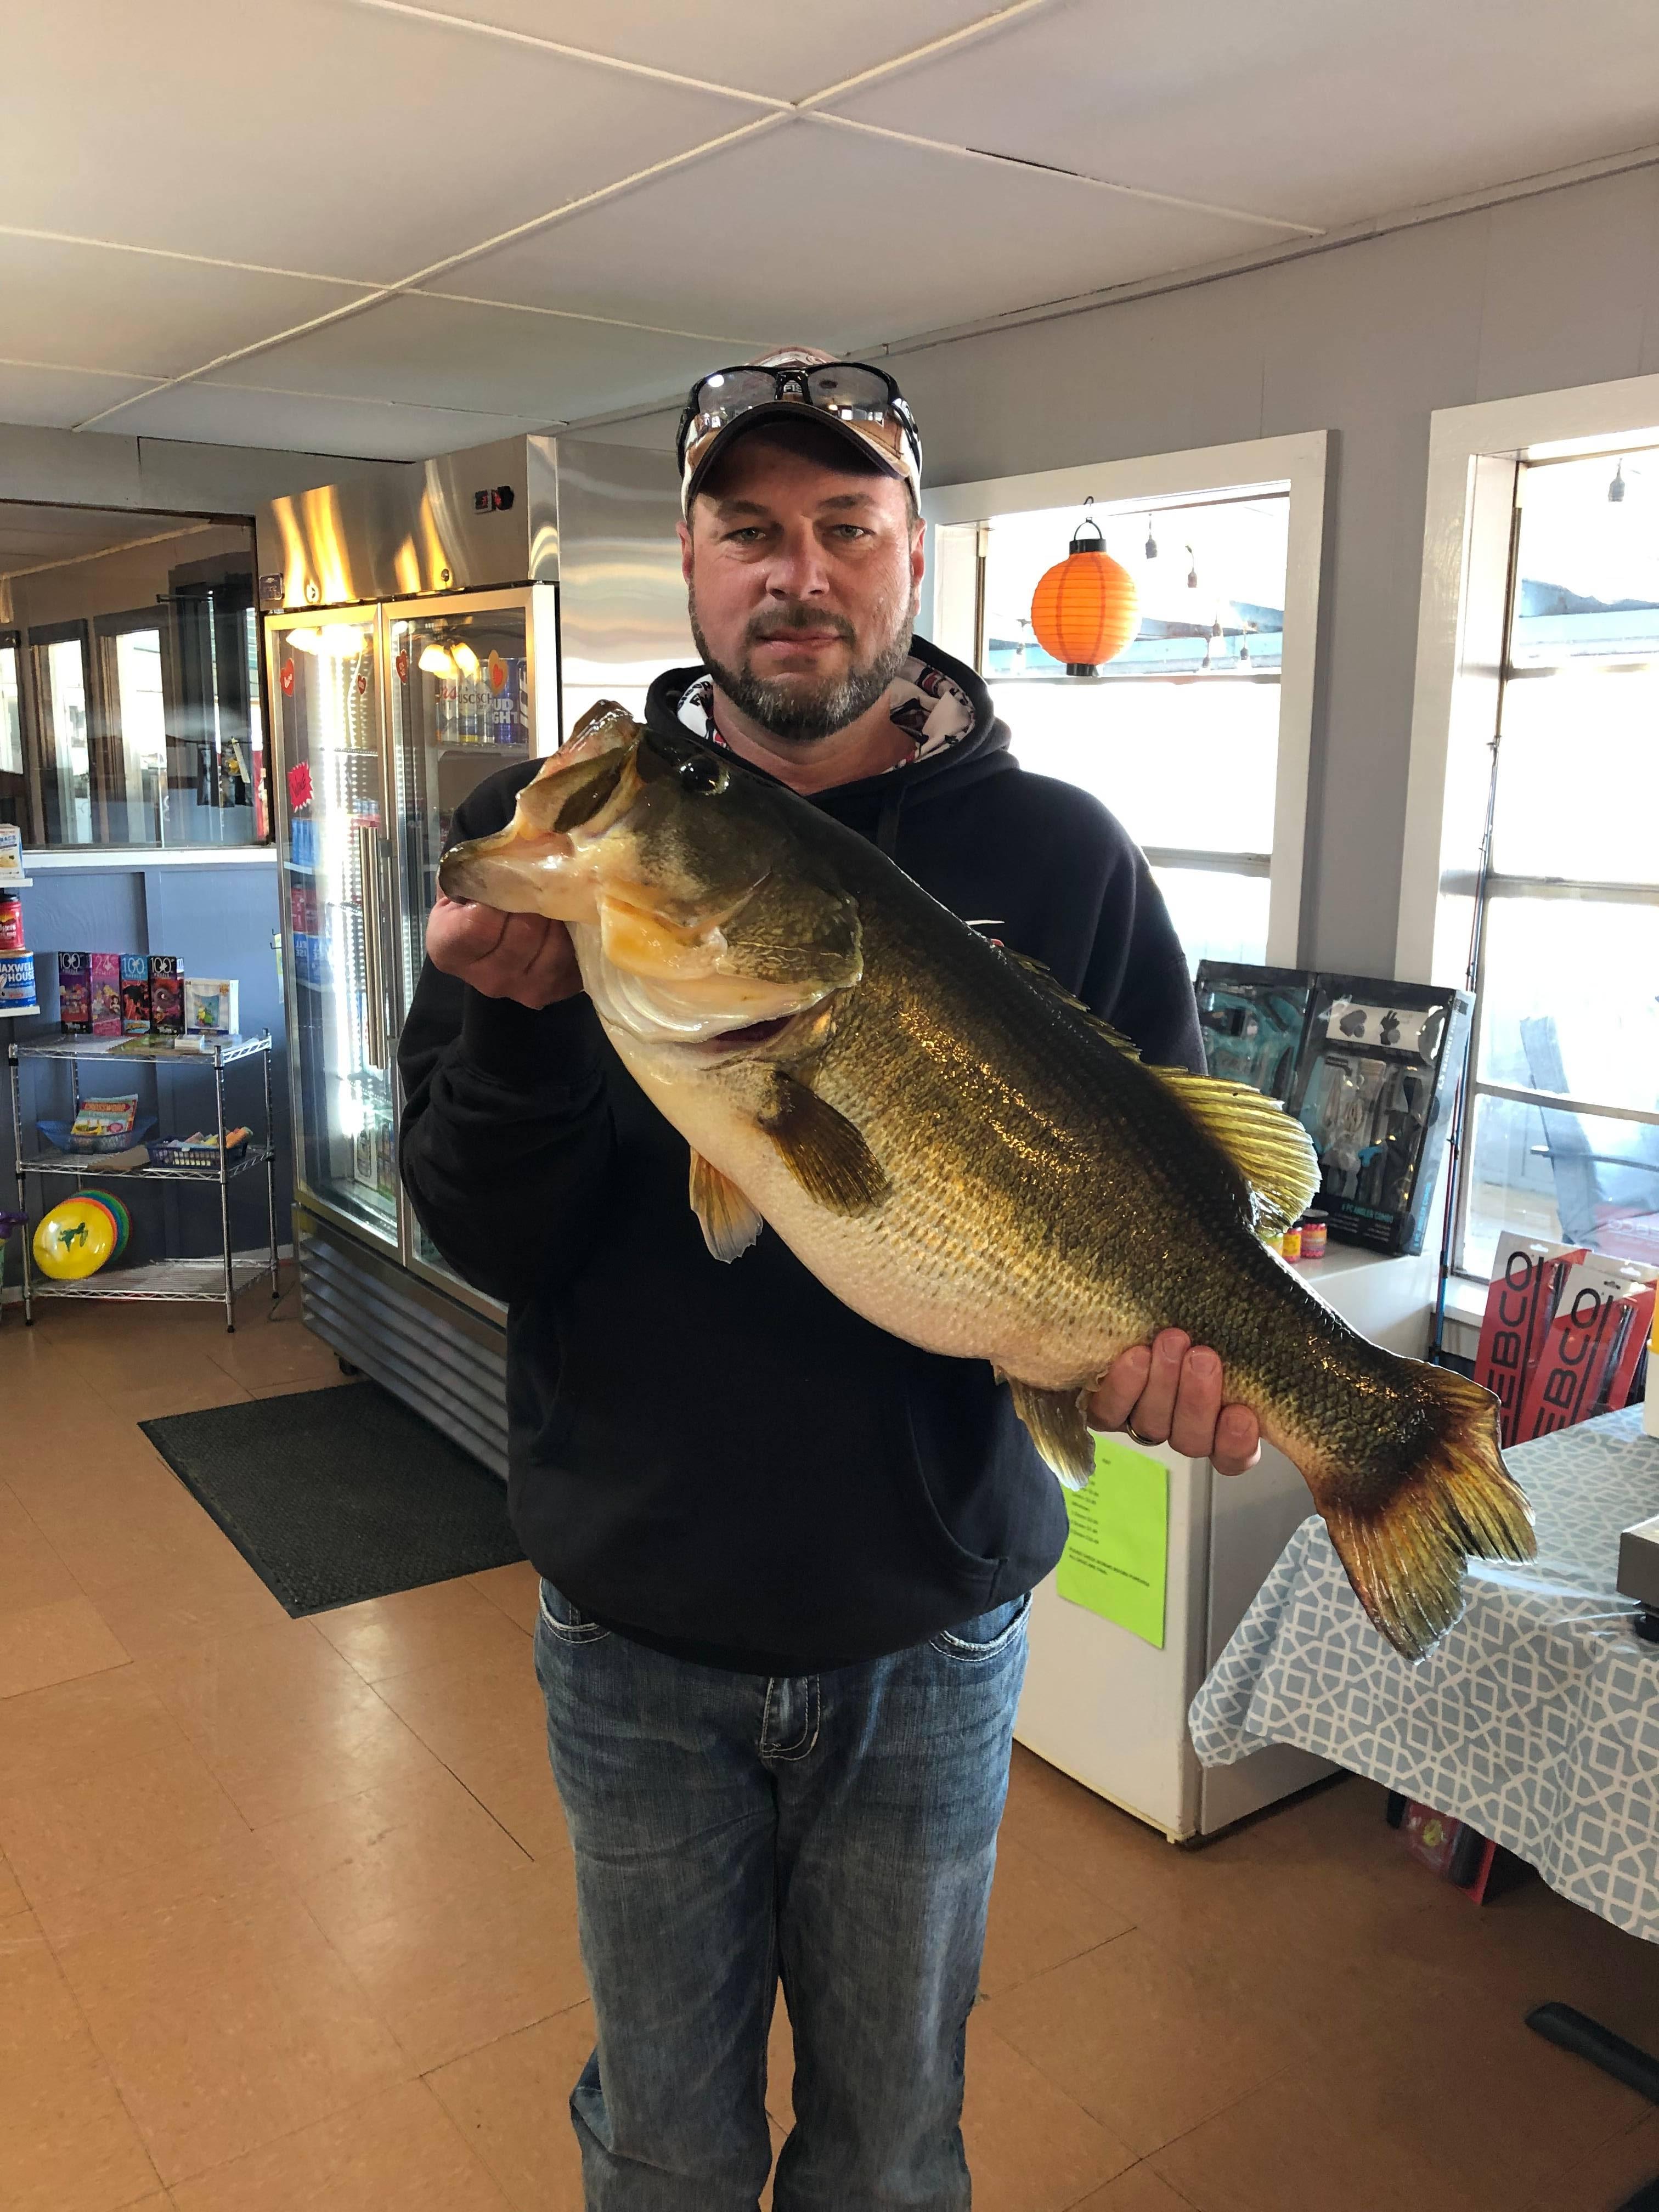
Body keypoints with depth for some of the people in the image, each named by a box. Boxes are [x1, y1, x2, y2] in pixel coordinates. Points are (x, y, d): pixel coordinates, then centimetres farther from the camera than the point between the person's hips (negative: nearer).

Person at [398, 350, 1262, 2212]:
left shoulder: (1056, 857, -8)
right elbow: (487, 1240, -8)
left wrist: (1180, 1311, -24)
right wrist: (523, 1017, -27)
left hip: (929, 1634, 0)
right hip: (639, 1630, 1)